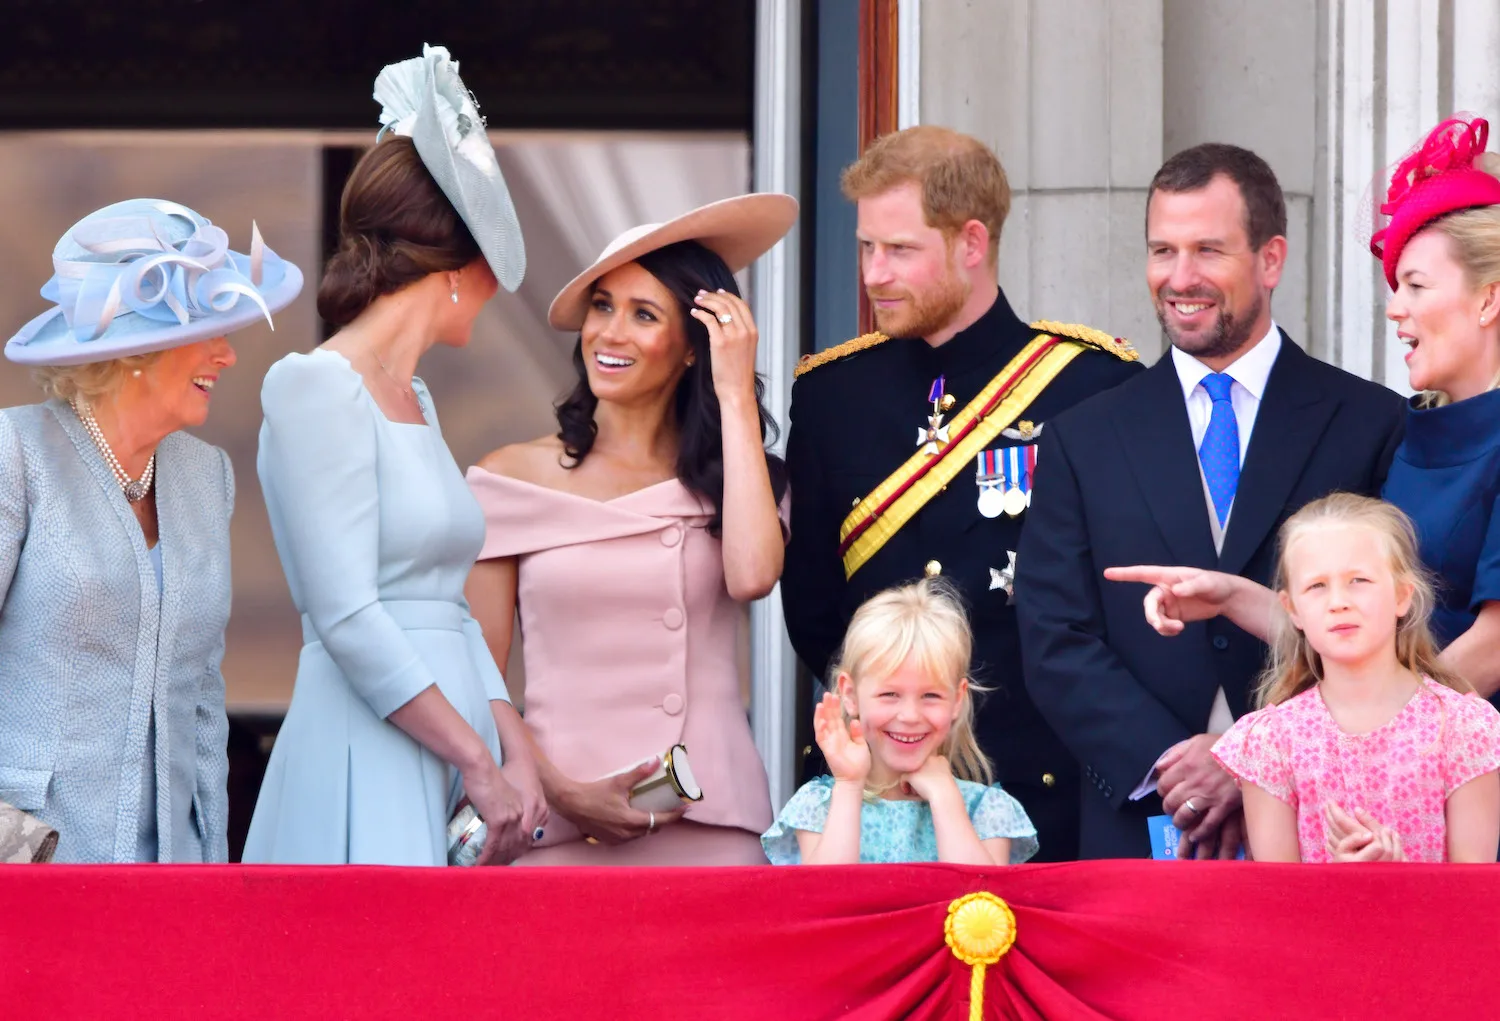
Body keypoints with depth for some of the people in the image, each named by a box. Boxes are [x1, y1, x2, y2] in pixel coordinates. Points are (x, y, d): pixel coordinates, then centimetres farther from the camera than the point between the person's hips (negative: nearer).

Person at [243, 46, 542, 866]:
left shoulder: (414, 399, 18)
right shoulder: (316, 388, -8)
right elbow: (347, 618, -15)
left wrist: (514, 754, 2)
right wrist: (478, 763, -15)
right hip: (366, 776, -8)